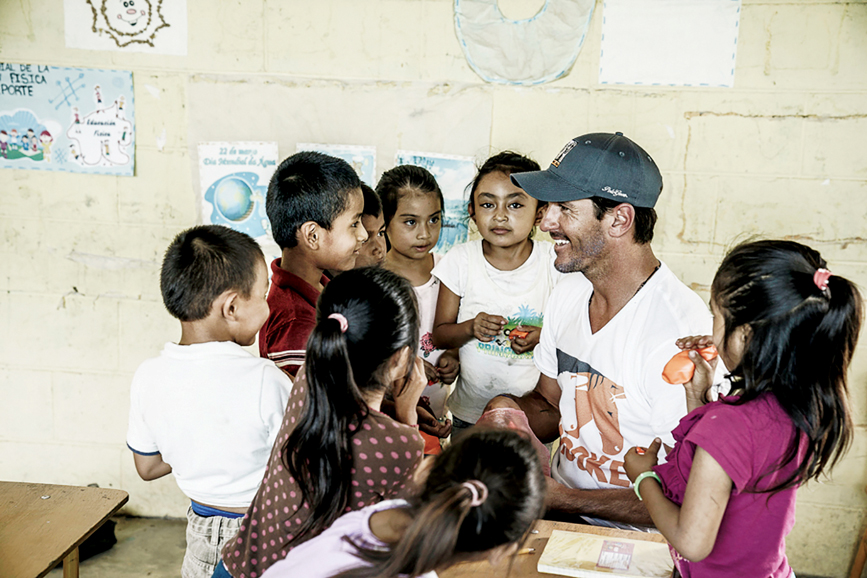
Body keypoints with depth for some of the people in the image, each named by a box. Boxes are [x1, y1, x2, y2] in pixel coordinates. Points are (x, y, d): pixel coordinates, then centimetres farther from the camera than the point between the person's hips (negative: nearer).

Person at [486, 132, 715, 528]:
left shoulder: (680, 335, -25)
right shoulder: (569, 293, 2)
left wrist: (561, 498, -18)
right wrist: (511, 411, -8)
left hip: (632, 539, -7)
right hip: (559, 499, 7)